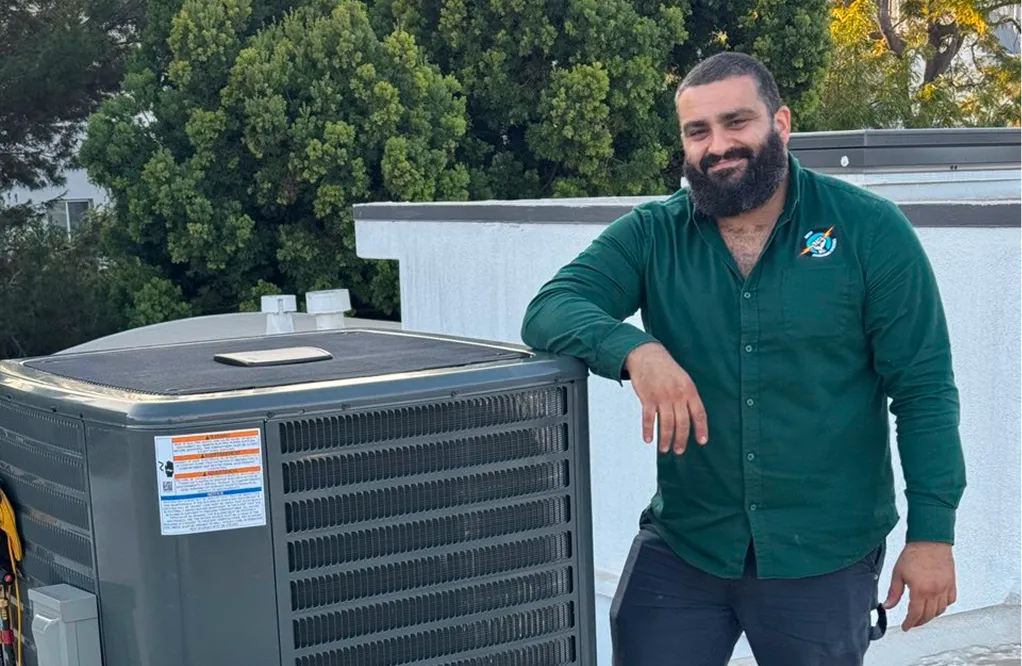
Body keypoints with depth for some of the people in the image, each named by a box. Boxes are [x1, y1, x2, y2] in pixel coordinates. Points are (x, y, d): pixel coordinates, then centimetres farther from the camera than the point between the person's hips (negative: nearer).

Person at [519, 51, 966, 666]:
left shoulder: (870, 231, -6)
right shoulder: (650, 236, 0)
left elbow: (923, 390, -5)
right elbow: (550, 310, -12)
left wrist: (933, 533, -10)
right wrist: (636, 349, -32)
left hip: (827, 560, -1)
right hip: (680, 547, 2)